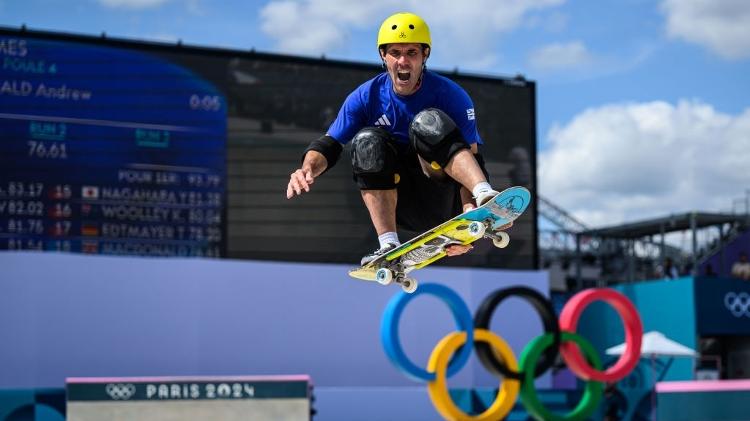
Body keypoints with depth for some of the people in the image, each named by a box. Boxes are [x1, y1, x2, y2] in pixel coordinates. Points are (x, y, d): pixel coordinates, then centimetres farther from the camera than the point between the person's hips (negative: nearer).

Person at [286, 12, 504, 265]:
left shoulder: (450, 94, -10)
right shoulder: (366, 97, -3)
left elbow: (472, 157, -14)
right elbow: (328, 145, 0)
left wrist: (469, 213, -31)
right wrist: (307, 170, -24)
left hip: (444, 201, -3)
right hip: (402, 209, 3)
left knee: (429, 122, -24)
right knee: (367, 141, -22)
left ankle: (486, 199, -45)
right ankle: (389, 246, -29)